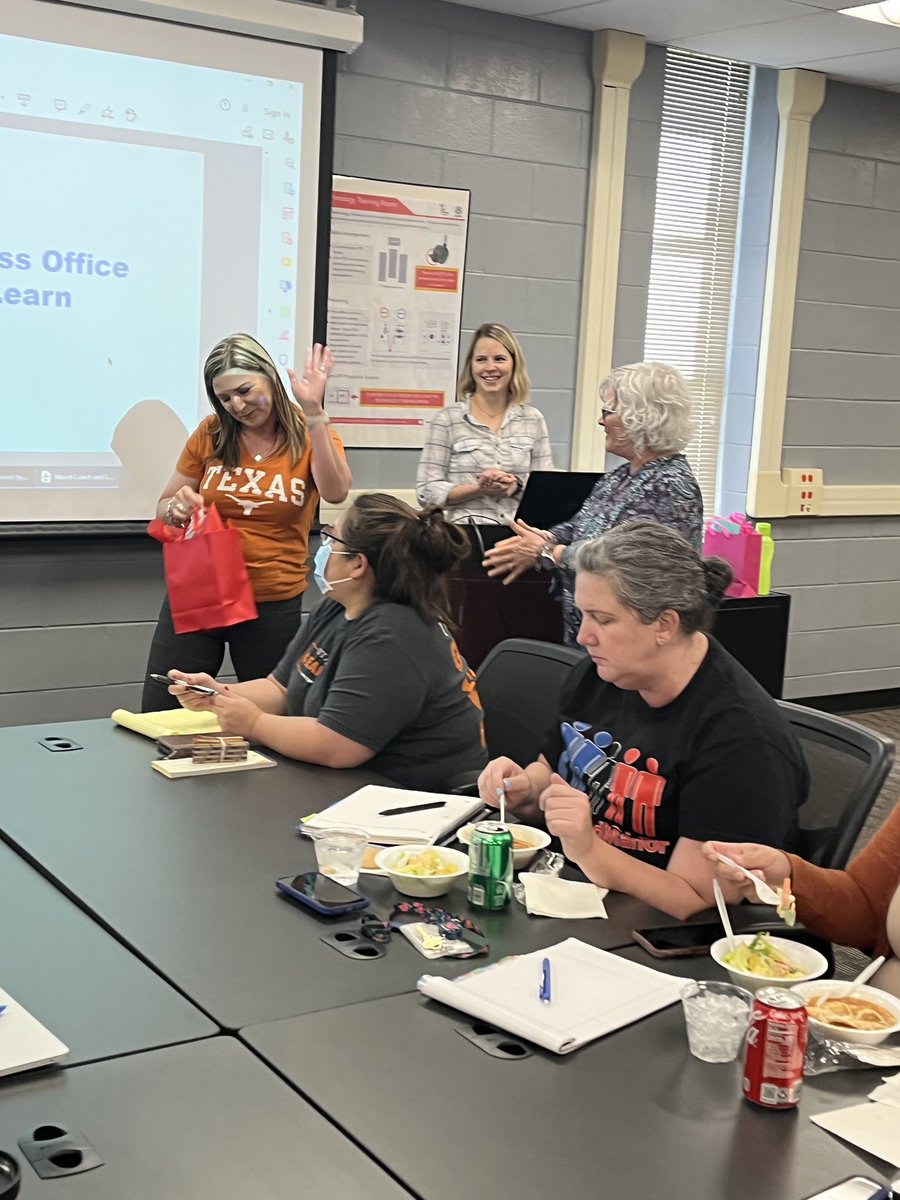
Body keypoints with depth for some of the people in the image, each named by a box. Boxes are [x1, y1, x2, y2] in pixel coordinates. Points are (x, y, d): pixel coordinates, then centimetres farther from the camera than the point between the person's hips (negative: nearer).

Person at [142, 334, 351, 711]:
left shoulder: (311, 434, -3)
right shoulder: (210, 434, 1)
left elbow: (335, 493, -23)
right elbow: (163, 509, 10)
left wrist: (313, 412, -28)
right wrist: (178, 507, -14)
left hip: (273, 605, -1)